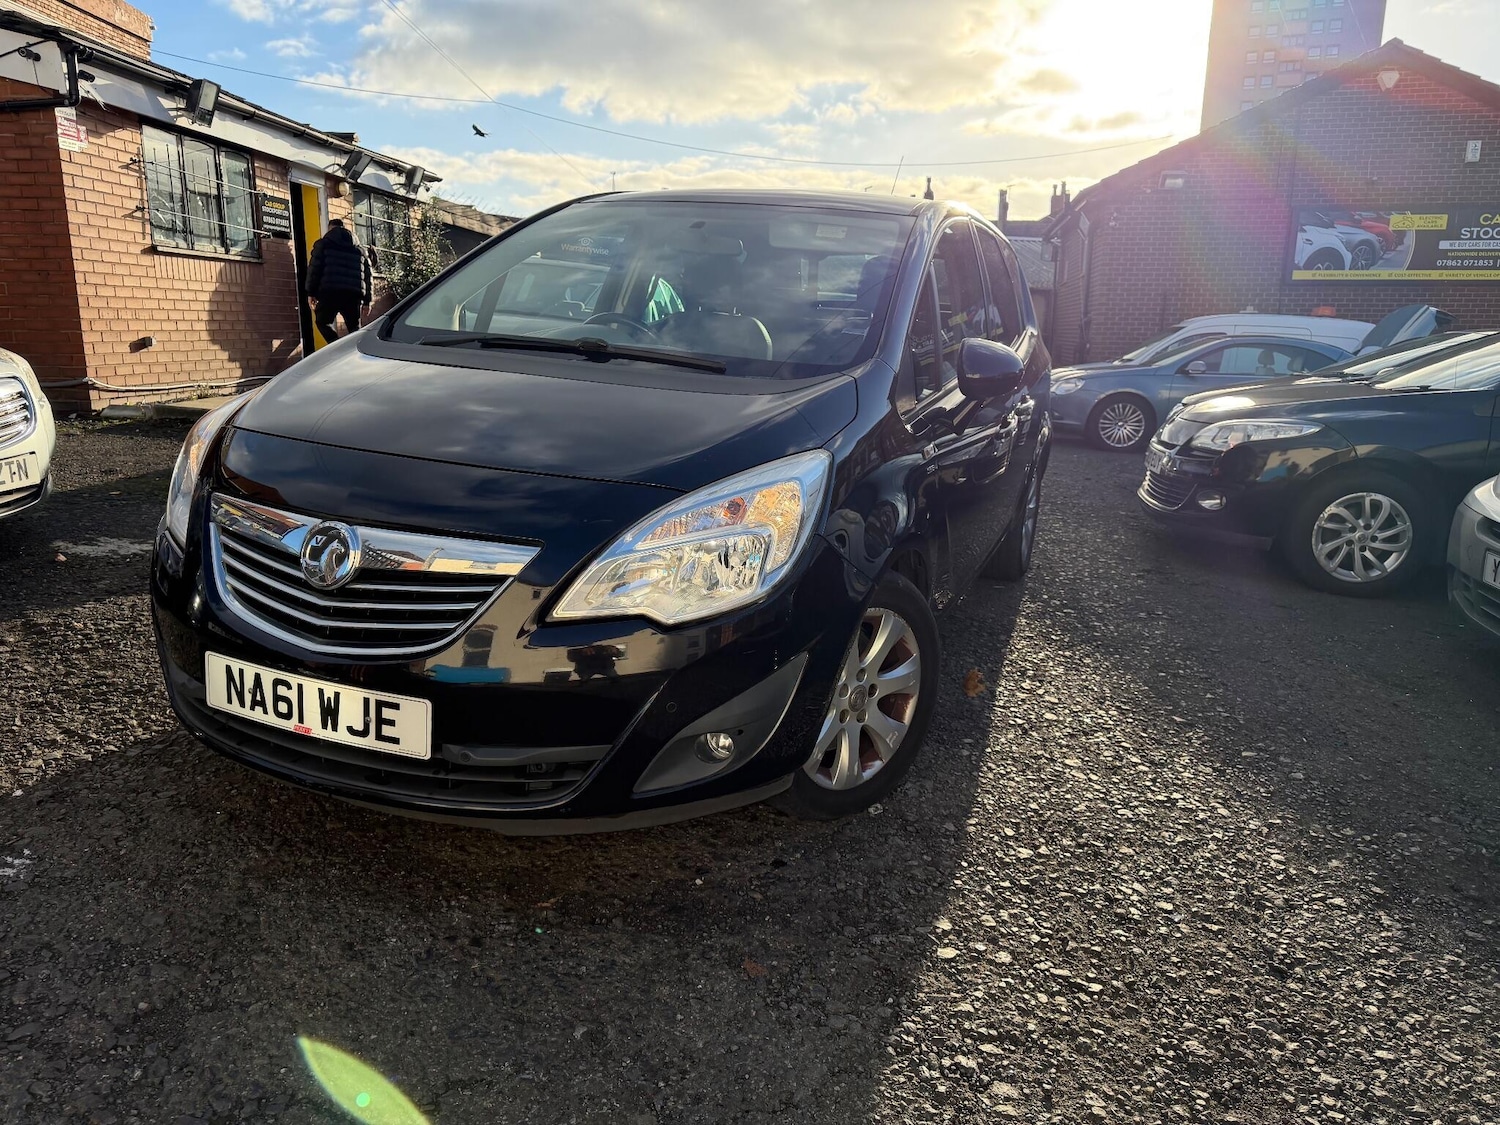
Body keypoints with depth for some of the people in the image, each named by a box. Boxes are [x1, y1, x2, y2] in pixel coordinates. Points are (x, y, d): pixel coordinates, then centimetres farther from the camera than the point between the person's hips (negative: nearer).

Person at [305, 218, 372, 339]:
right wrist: (366, 301, 16)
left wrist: (311, 292, 3)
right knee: (354, 327, 11)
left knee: (322, 321, 11)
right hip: (354, 294, 3)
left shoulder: (323, 244, 10)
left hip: (329, 293, -3)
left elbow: (314, 269, 0)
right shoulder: (359, 249, 21)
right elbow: (367, 274, 17)